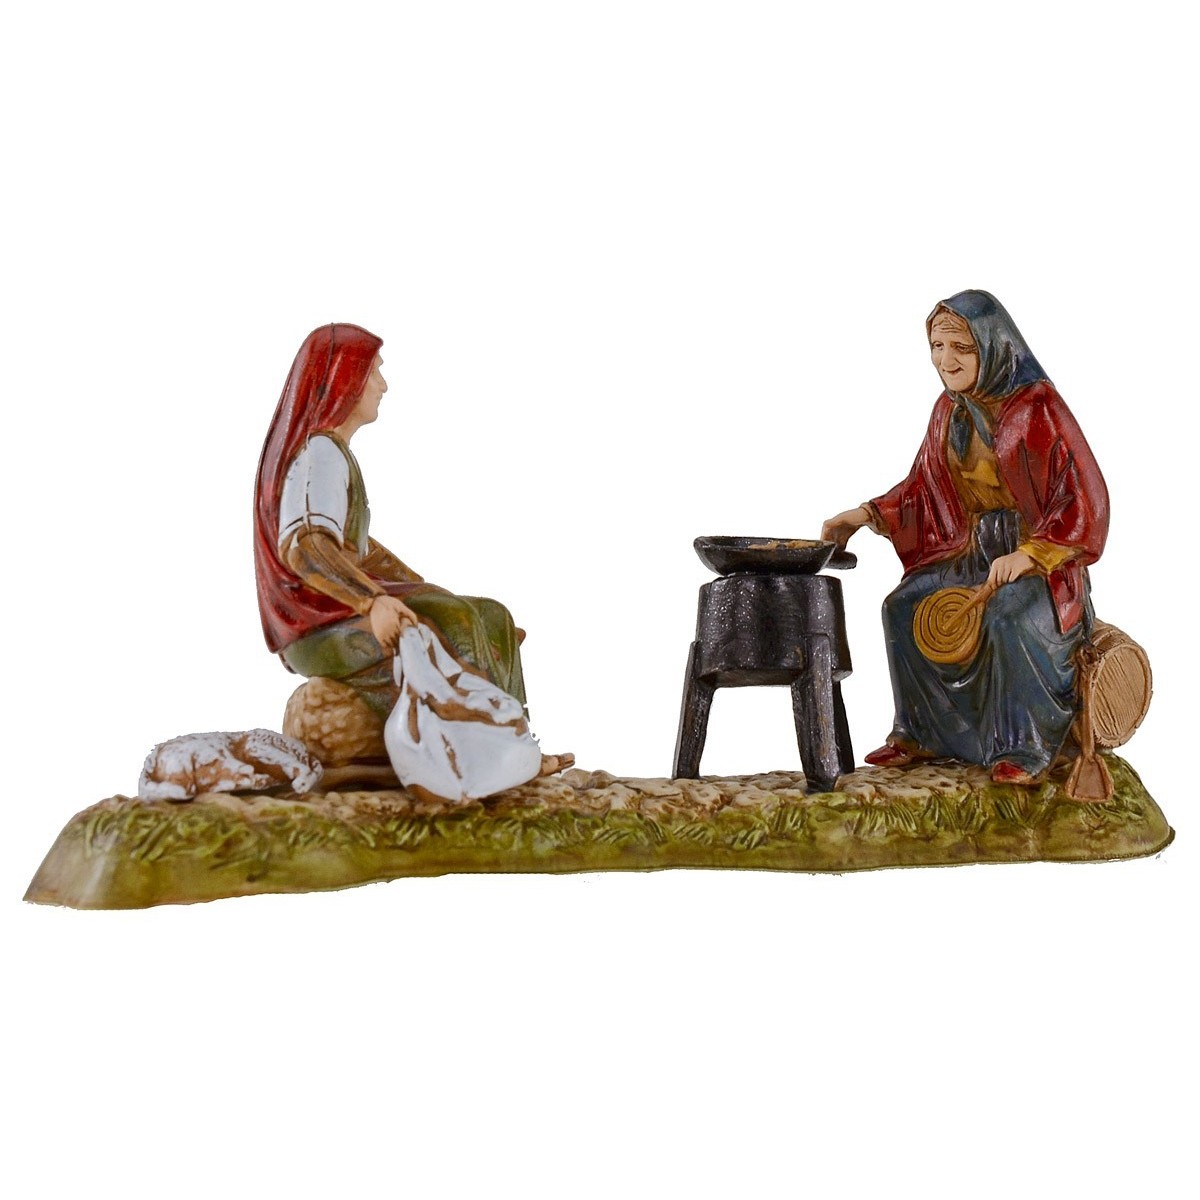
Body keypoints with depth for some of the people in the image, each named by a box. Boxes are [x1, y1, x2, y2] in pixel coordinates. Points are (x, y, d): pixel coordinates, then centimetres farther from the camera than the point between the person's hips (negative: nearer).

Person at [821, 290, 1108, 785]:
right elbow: (922, 487, 16)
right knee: (904, 606, -15)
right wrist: (866, 514, 0)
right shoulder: (949, 410, 6)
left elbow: (1085, 498, -17)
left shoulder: (1038, 406, -14)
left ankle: (1028, 746, -20)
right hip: (976, 549, 6)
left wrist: (1028, 555, -27)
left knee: (1010, 613, -35)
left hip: (1044, 556, -6)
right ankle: (923, 733, -2)